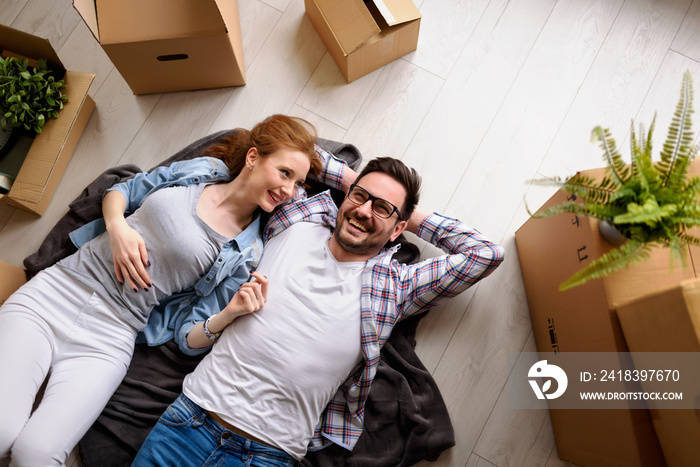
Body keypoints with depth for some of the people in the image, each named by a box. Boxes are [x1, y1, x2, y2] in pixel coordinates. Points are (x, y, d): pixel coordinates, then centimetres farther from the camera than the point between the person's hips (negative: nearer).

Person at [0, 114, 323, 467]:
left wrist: (230, 313, -24)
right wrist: (118, 227, -7)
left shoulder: (245, 254, -4)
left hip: (109, 337, -1)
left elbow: (190, 339, -3)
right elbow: (120, 192, 15)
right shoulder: (200, 171, 4)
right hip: (54, 290, 2)